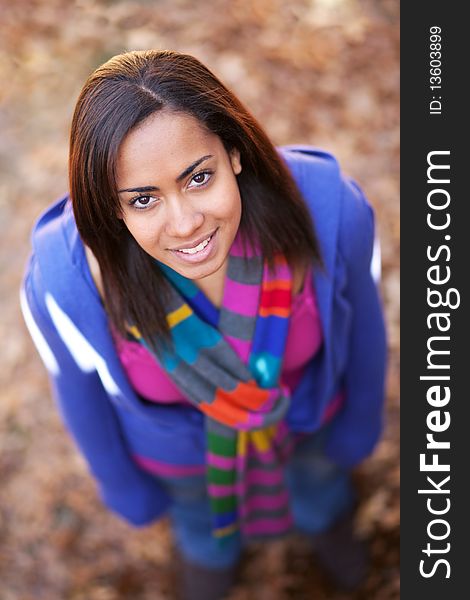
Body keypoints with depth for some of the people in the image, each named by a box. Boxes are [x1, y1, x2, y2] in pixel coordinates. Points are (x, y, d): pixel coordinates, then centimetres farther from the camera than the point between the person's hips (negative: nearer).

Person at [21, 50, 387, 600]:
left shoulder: (330, 208, -38)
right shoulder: (61, 282, -39)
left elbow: (357, 319, -14)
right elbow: (82, 395, -16)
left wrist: (358, 424, 4)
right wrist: (126, 489, 3)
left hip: (309, 406, 1)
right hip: (177, 440, 0)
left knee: (319, 473, 36)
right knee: (200, 504, 36)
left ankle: (324, 514, 76)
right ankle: (209, 547, 76)